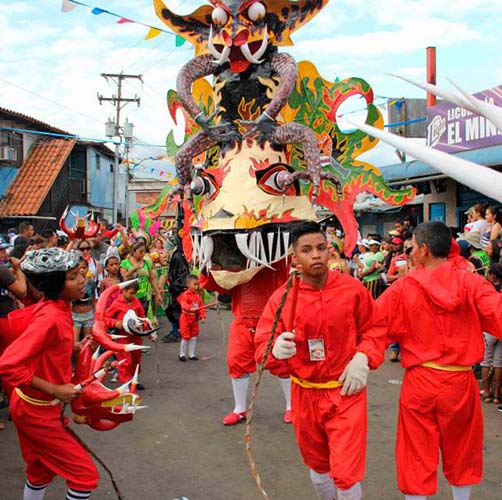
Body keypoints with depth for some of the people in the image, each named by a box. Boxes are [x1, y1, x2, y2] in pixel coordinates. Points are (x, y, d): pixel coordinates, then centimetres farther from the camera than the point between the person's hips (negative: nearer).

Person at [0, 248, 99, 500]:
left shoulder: (52, 308, -3)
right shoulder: (50, 318, -29)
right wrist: (54, 390, -27)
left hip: (36, 407, 9)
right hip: (36, 412, -9)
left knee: (41, 470, 27)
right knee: (85, 475, -2)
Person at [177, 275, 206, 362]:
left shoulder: (198, 295, 4)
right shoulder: (185, 295, -15)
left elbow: (201, 306, 5)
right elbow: (184, 305, -30)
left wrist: (202, 316, -6)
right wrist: (190, 308, -48)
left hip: (195, 319, 6)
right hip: (186, 318, -6)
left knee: (194, 337, 10)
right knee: (186, 337, -2)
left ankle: (191, 354, 22)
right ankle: (182, 354, 14)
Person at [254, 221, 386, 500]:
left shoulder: (353, 289, -9)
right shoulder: (281, 297, -9)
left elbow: (374, 329, 3)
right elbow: (262, 344, -11)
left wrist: (363, 358, -13)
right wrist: (276, 349, -33)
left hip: (346, 393, -2)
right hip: (304, 395, 2)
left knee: (346, 472, -3)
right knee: (317, 464, 23)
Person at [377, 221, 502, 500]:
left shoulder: (403, 289, -8)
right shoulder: (470, 282, -7)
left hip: (419, 382, -1)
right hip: (461, 382, 1)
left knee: (416, 458, 12)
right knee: (461, 456, 20)